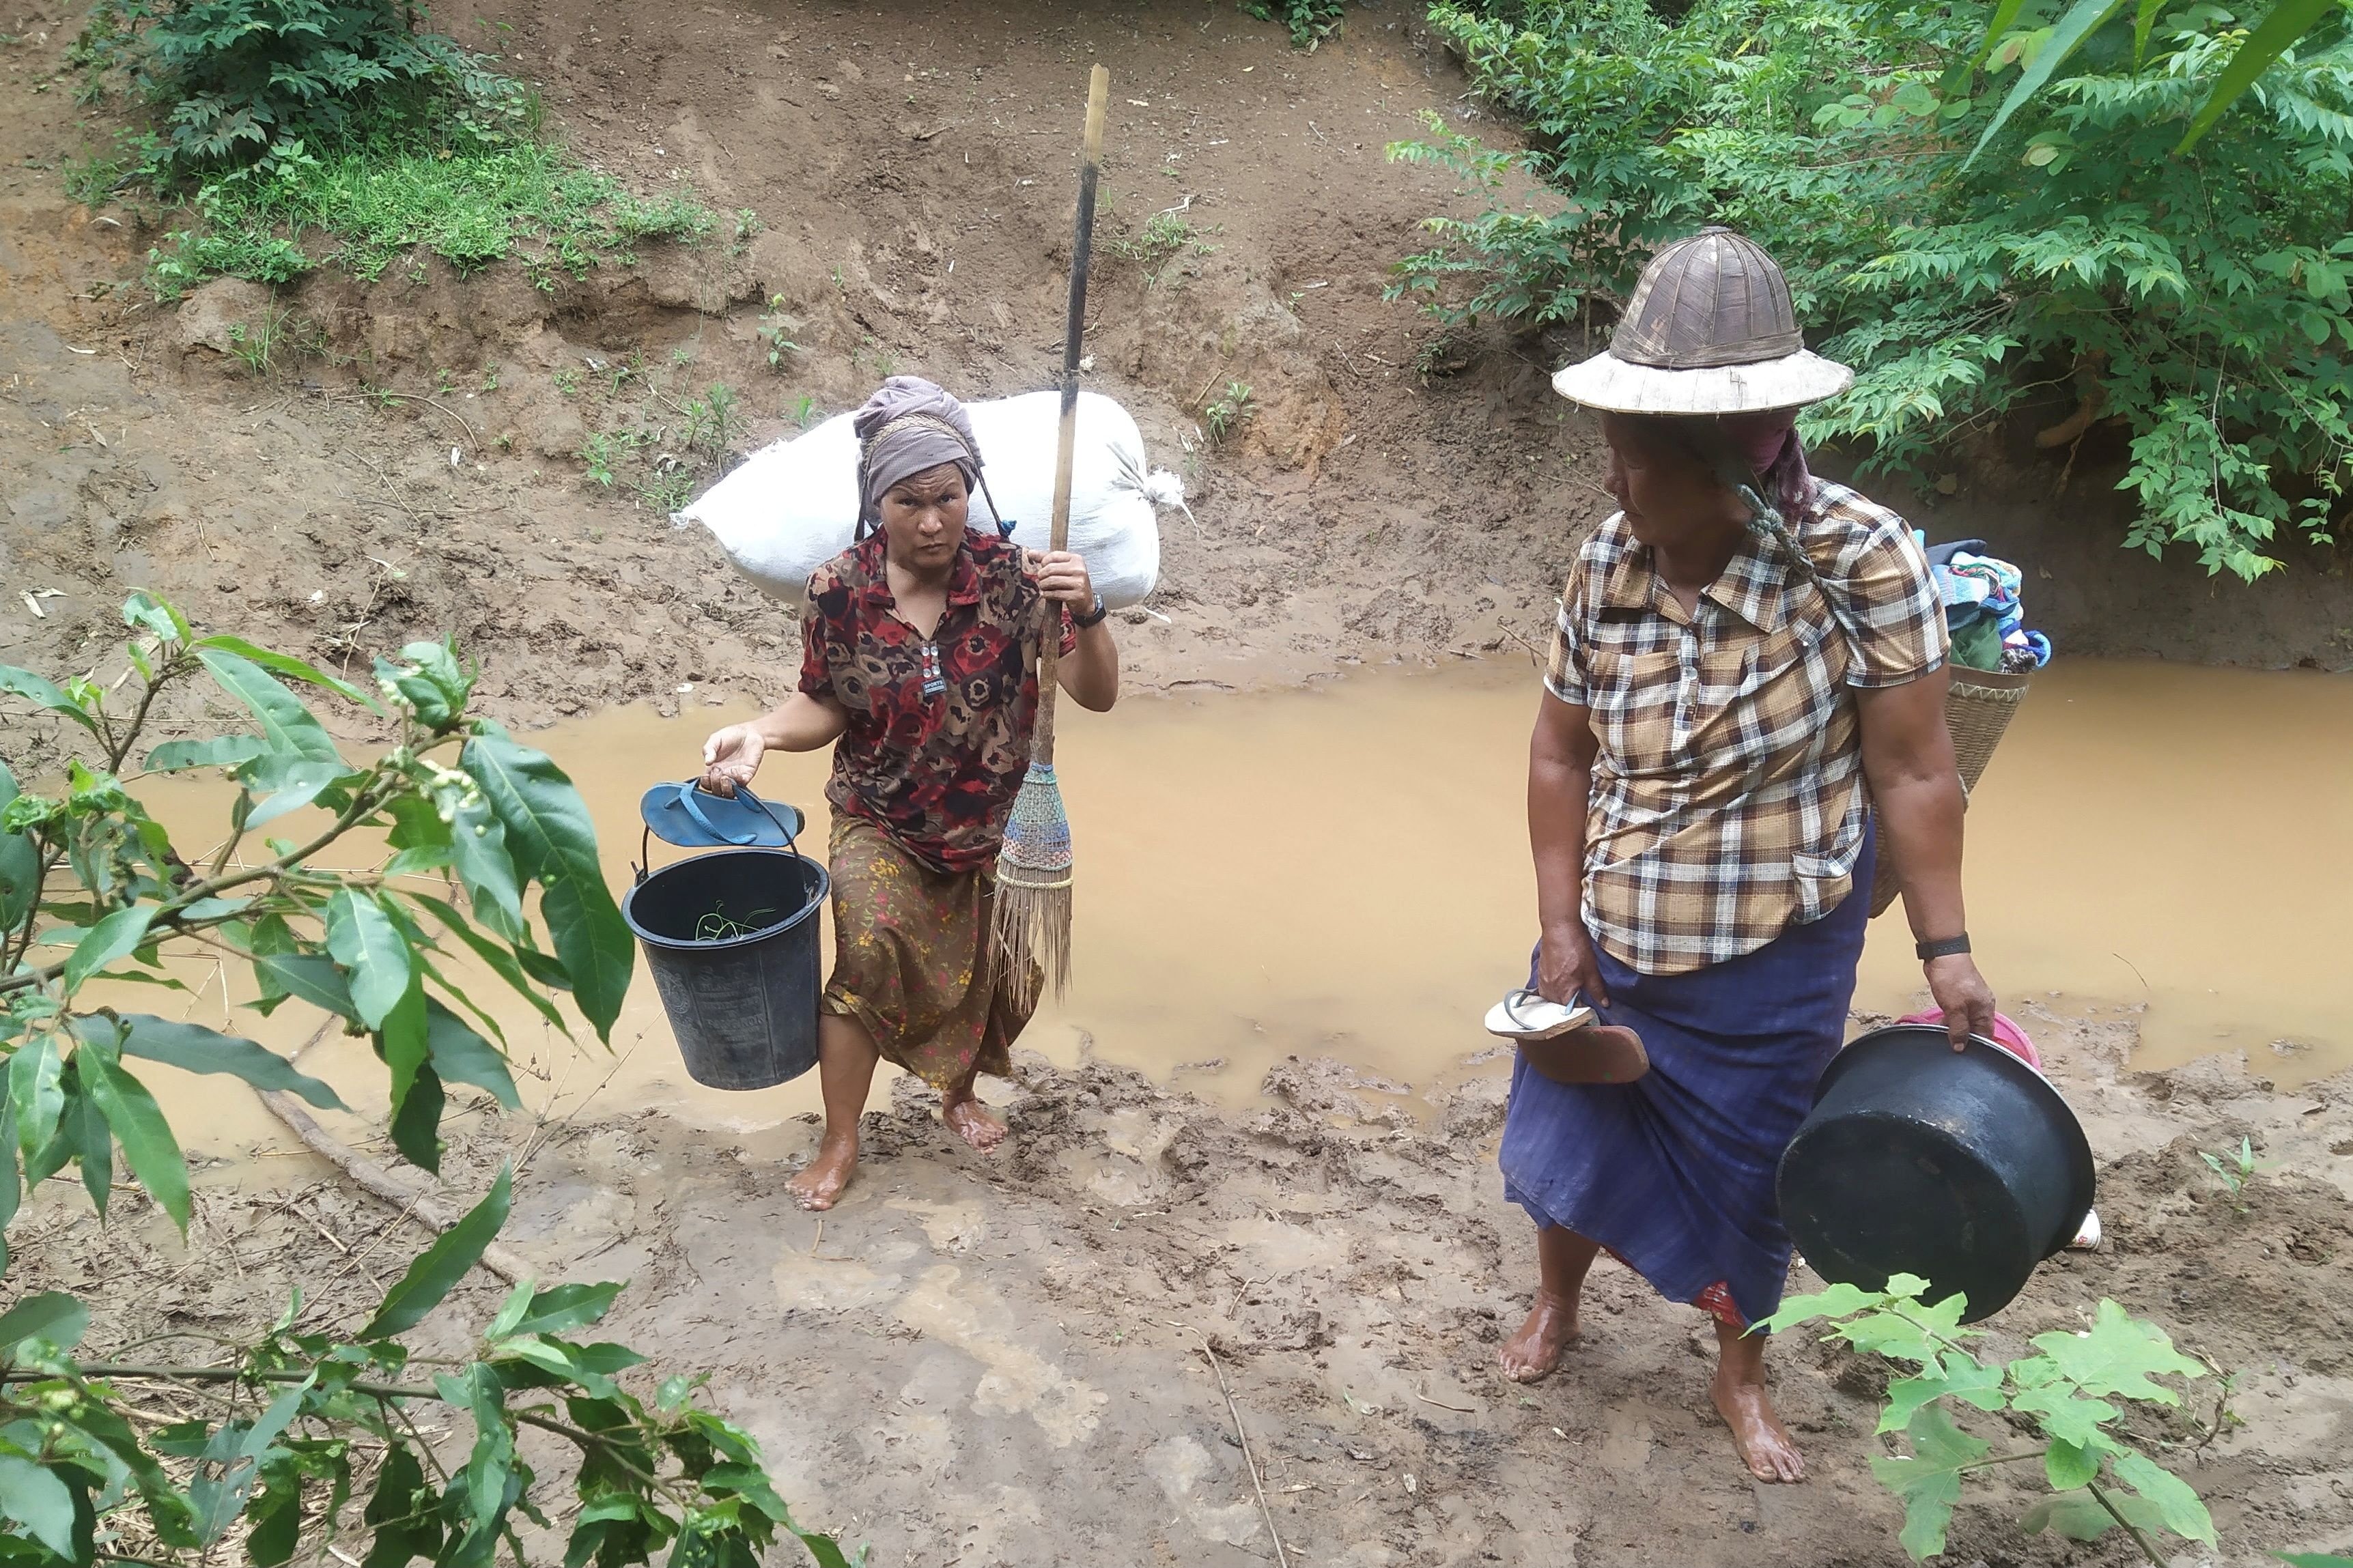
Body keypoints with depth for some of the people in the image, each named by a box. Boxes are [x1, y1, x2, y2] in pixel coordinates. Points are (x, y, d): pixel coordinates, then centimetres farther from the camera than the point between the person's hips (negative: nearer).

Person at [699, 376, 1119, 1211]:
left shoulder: (1010, 573, -19)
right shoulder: (839, 590, -16)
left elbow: (1098, 695, -19)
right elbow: (826, 708, -5)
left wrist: (1086, 614, -37)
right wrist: (760, 732, -24)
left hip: (995, 829, 1)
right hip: (881, 828, -1)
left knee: (996, 977, 15)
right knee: (867, 963, -15)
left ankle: (960, 1093, 47)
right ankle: (840, 1144, 8)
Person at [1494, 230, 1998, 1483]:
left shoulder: (1859, 556, -21)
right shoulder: (1607, 560, -10)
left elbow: (1911, 772, -16)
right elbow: (1561, 754, -3)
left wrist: (1945, 951, -16)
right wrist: (1563, 930, -6)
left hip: (1772, 955, -3)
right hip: (1609, 933, 3)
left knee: (1744, 1168, 14)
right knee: (1566, 1130, 18)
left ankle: (1741, 1372, 41)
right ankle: (1555, 1306, 48)